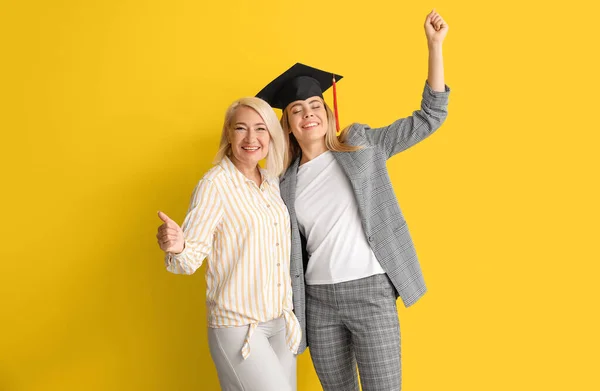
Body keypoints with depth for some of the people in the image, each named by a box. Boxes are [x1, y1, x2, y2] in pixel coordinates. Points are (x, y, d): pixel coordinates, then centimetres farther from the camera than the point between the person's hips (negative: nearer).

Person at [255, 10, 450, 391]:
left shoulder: (362, 146, 1)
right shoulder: (285, 183, 7)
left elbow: (431, 117, 0)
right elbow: (291, 250, 13)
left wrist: (435, 45, -7)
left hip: (370, 292, -3)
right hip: (318, 301, 3)